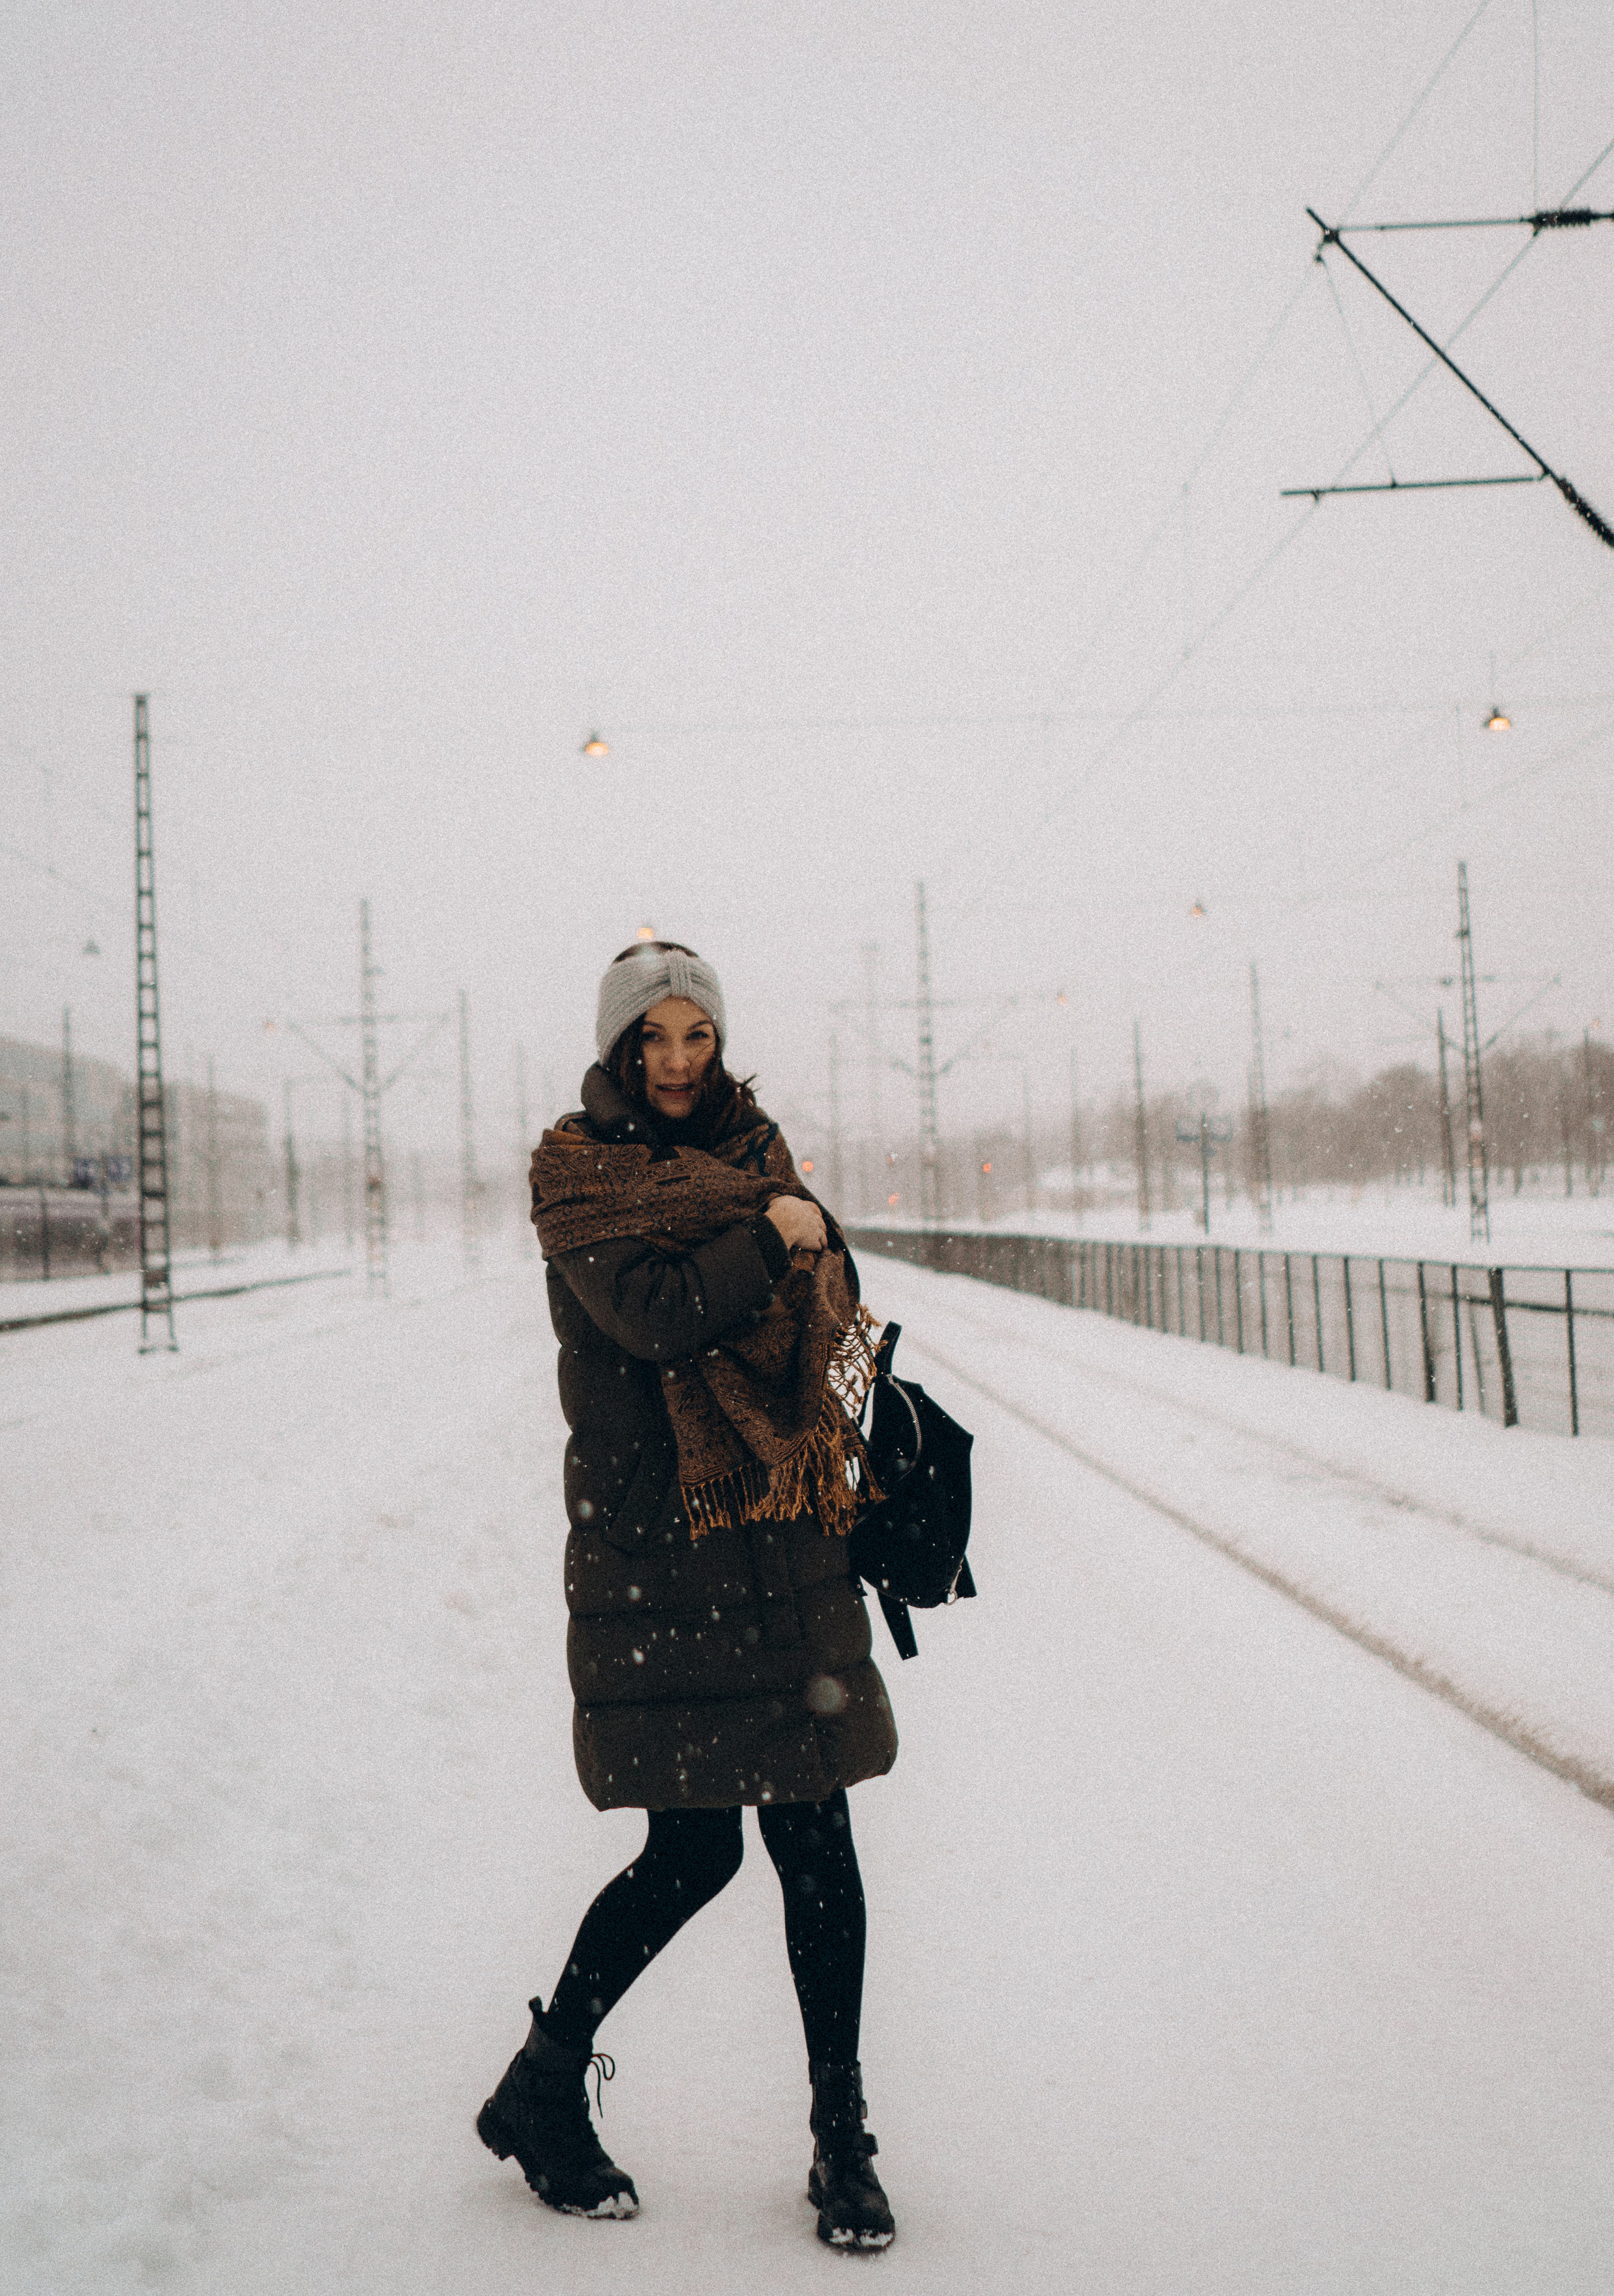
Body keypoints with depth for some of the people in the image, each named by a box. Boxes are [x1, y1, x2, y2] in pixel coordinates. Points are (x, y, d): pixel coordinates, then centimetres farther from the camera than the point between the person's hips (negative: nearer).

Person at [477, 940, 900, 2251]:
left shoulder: (754, 1159, 15)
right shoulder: (580, 1180, -2)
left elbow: (827, 1309, 13)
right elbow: (654, 1317, -18)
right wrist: (772, 1235, -10)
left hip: (781, 1553, 5)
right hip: (653, 1556, -5)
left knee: (816, 1842, 4)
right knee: (695, 1849, -3)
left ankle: (841, 2137, 16)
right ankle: (541, 2093, 20)